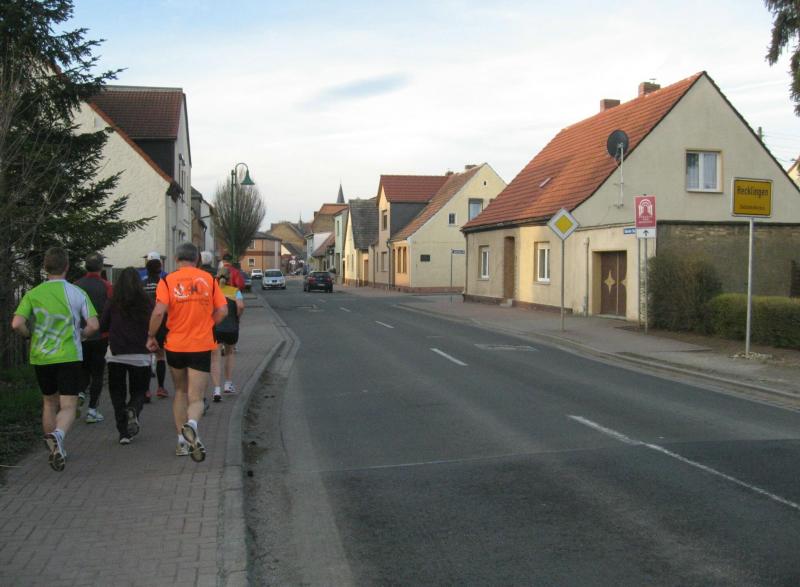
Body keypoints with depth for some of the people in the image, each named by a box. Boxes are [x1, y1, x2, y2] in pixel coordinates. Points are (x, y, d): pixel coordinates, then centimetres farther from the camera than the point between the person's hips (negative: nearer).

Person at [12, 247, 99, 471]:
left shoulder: (33, 294, -1)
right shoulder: (77, 293, -4)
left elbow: (17, 324, -12)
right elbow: (93, 325, -10)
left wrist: (30, 335, 9)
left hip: (40, 357, 3)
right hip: (69, 357, -3)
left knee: (49, 403, 20)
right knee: (68, 407, -3)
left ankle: (54, 450, 26)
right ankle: (57, 435, -33)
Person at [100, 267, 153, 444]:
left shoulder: (113, 303, -3)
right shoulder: (147, 303, -3)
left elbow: (102, 327, 1)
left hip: (116, 355, 0)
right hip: (140, 355, 0)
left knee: (117, 393, 11)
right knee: (138, 391, 14)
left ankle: (124, 432, 3)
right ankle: (133, 411, -18)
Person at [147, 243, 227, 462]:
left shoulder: (168, 281, -3)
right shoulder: (208, 279, 2)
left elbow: (159, 312, -16)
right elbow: (222, 311, -2)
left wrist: (151, 336, -2)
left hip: (175, 345, 1)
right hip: (202, 345, 0)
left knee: (180, 392, 20)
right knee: (196, 398, 2)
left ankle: (182, 441, 20)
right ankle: (192, 424, -30)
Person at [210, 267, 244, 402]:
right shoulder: (235, 291, 3)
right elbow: (241, 306, -16)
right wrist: (237, 317, 1)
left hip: (214, 328, -1)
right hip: (231, 328, 1)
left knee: (215, 359, 0)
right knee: (229, 354, 25)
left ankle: (217, 390, -12)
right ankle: (228, 384, 29)